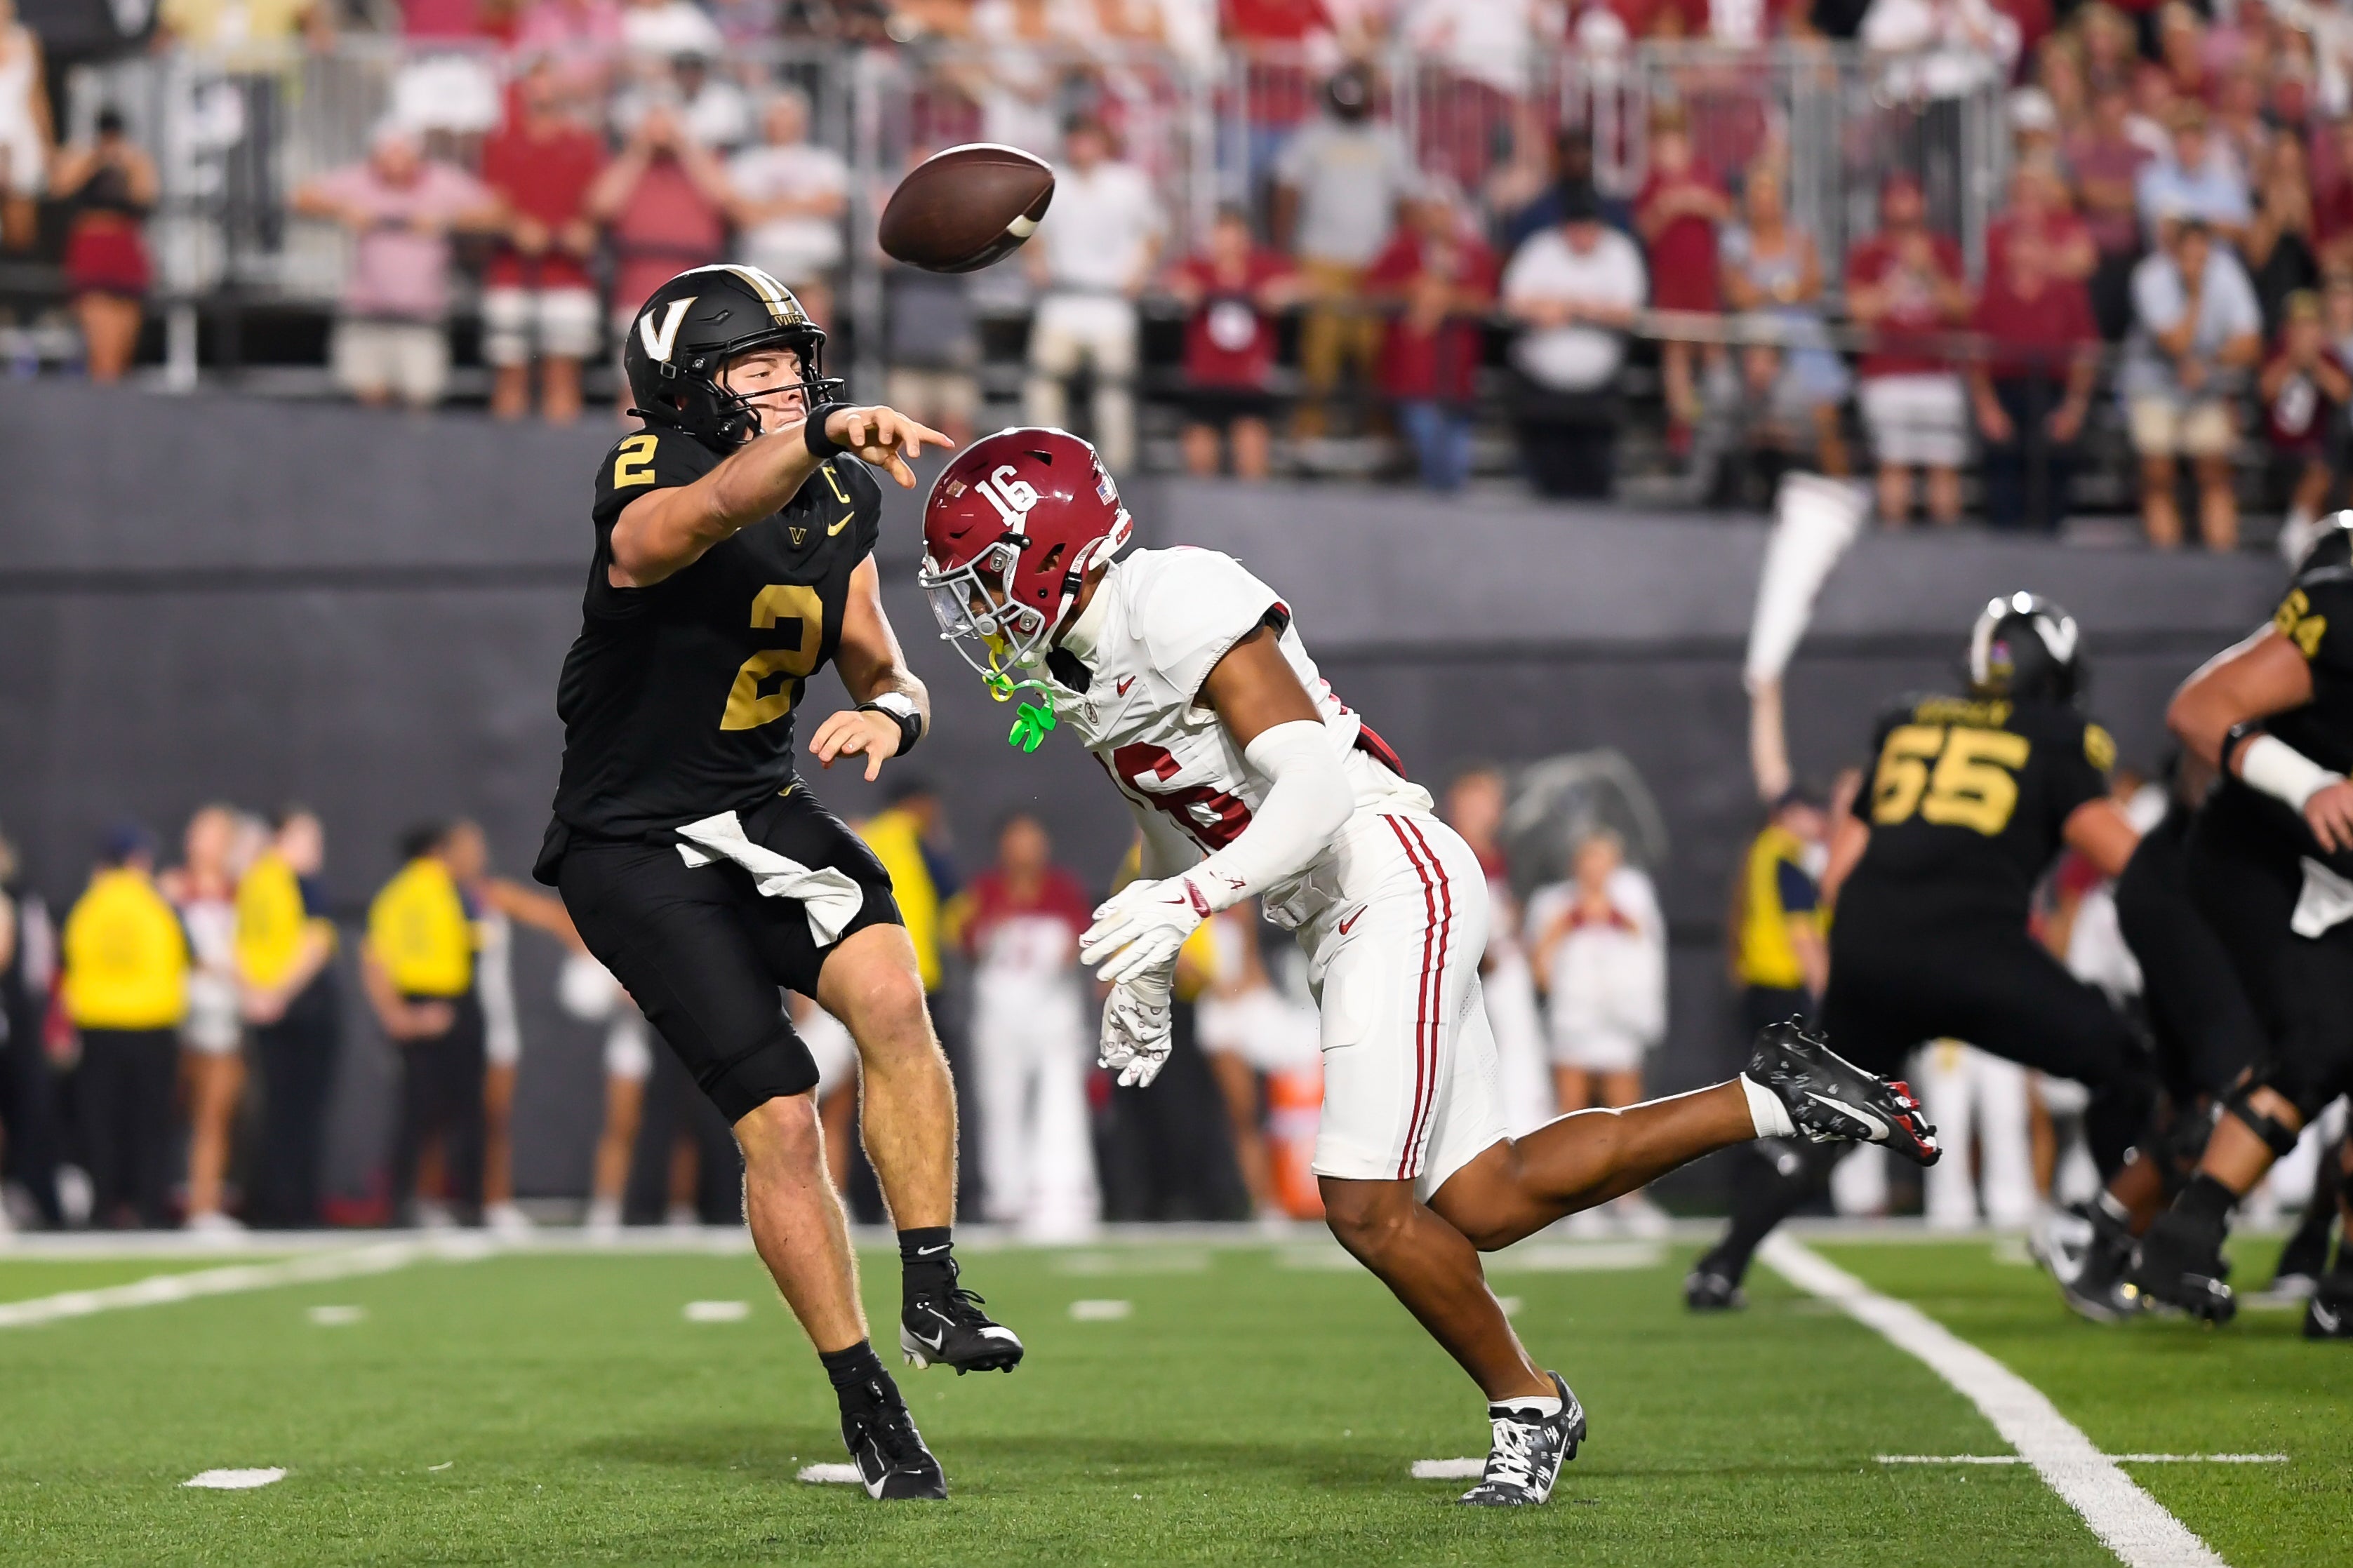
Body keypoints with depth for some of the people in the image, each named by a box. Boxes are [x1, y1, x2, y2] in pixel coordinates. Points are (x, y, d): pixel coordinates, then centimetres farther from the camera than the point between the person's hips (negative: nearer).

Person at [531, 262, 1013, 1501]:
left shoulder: (837, 505, 6)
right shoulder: (652, 479, -17)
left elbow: (886, 674, 12)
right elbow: (687, 524, -43)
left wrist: (888, 714, -14)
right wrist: (821, 435, -60)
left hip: (761, 814, 6)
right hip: (637, 850, -5)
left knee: (890, 992, -25)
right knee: (780, 1120, -12)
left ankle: (933, 1294, -17)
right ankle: (868, 1409, 1)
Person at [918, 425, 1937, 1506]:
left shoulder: (1178, 606, -17)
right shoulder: (1069, 668, 12)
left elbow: (1316, 782, -24)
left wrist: (1189, 899, -32)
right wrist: (1147, 980, 32)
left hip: (1395, 881, -10)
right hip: (1344, 924, 10)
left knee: (1367, 1208, -12)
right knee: (1485, 1205, 8)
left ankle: (1528, 1411, 8)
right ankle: (1769, 1100, 19)